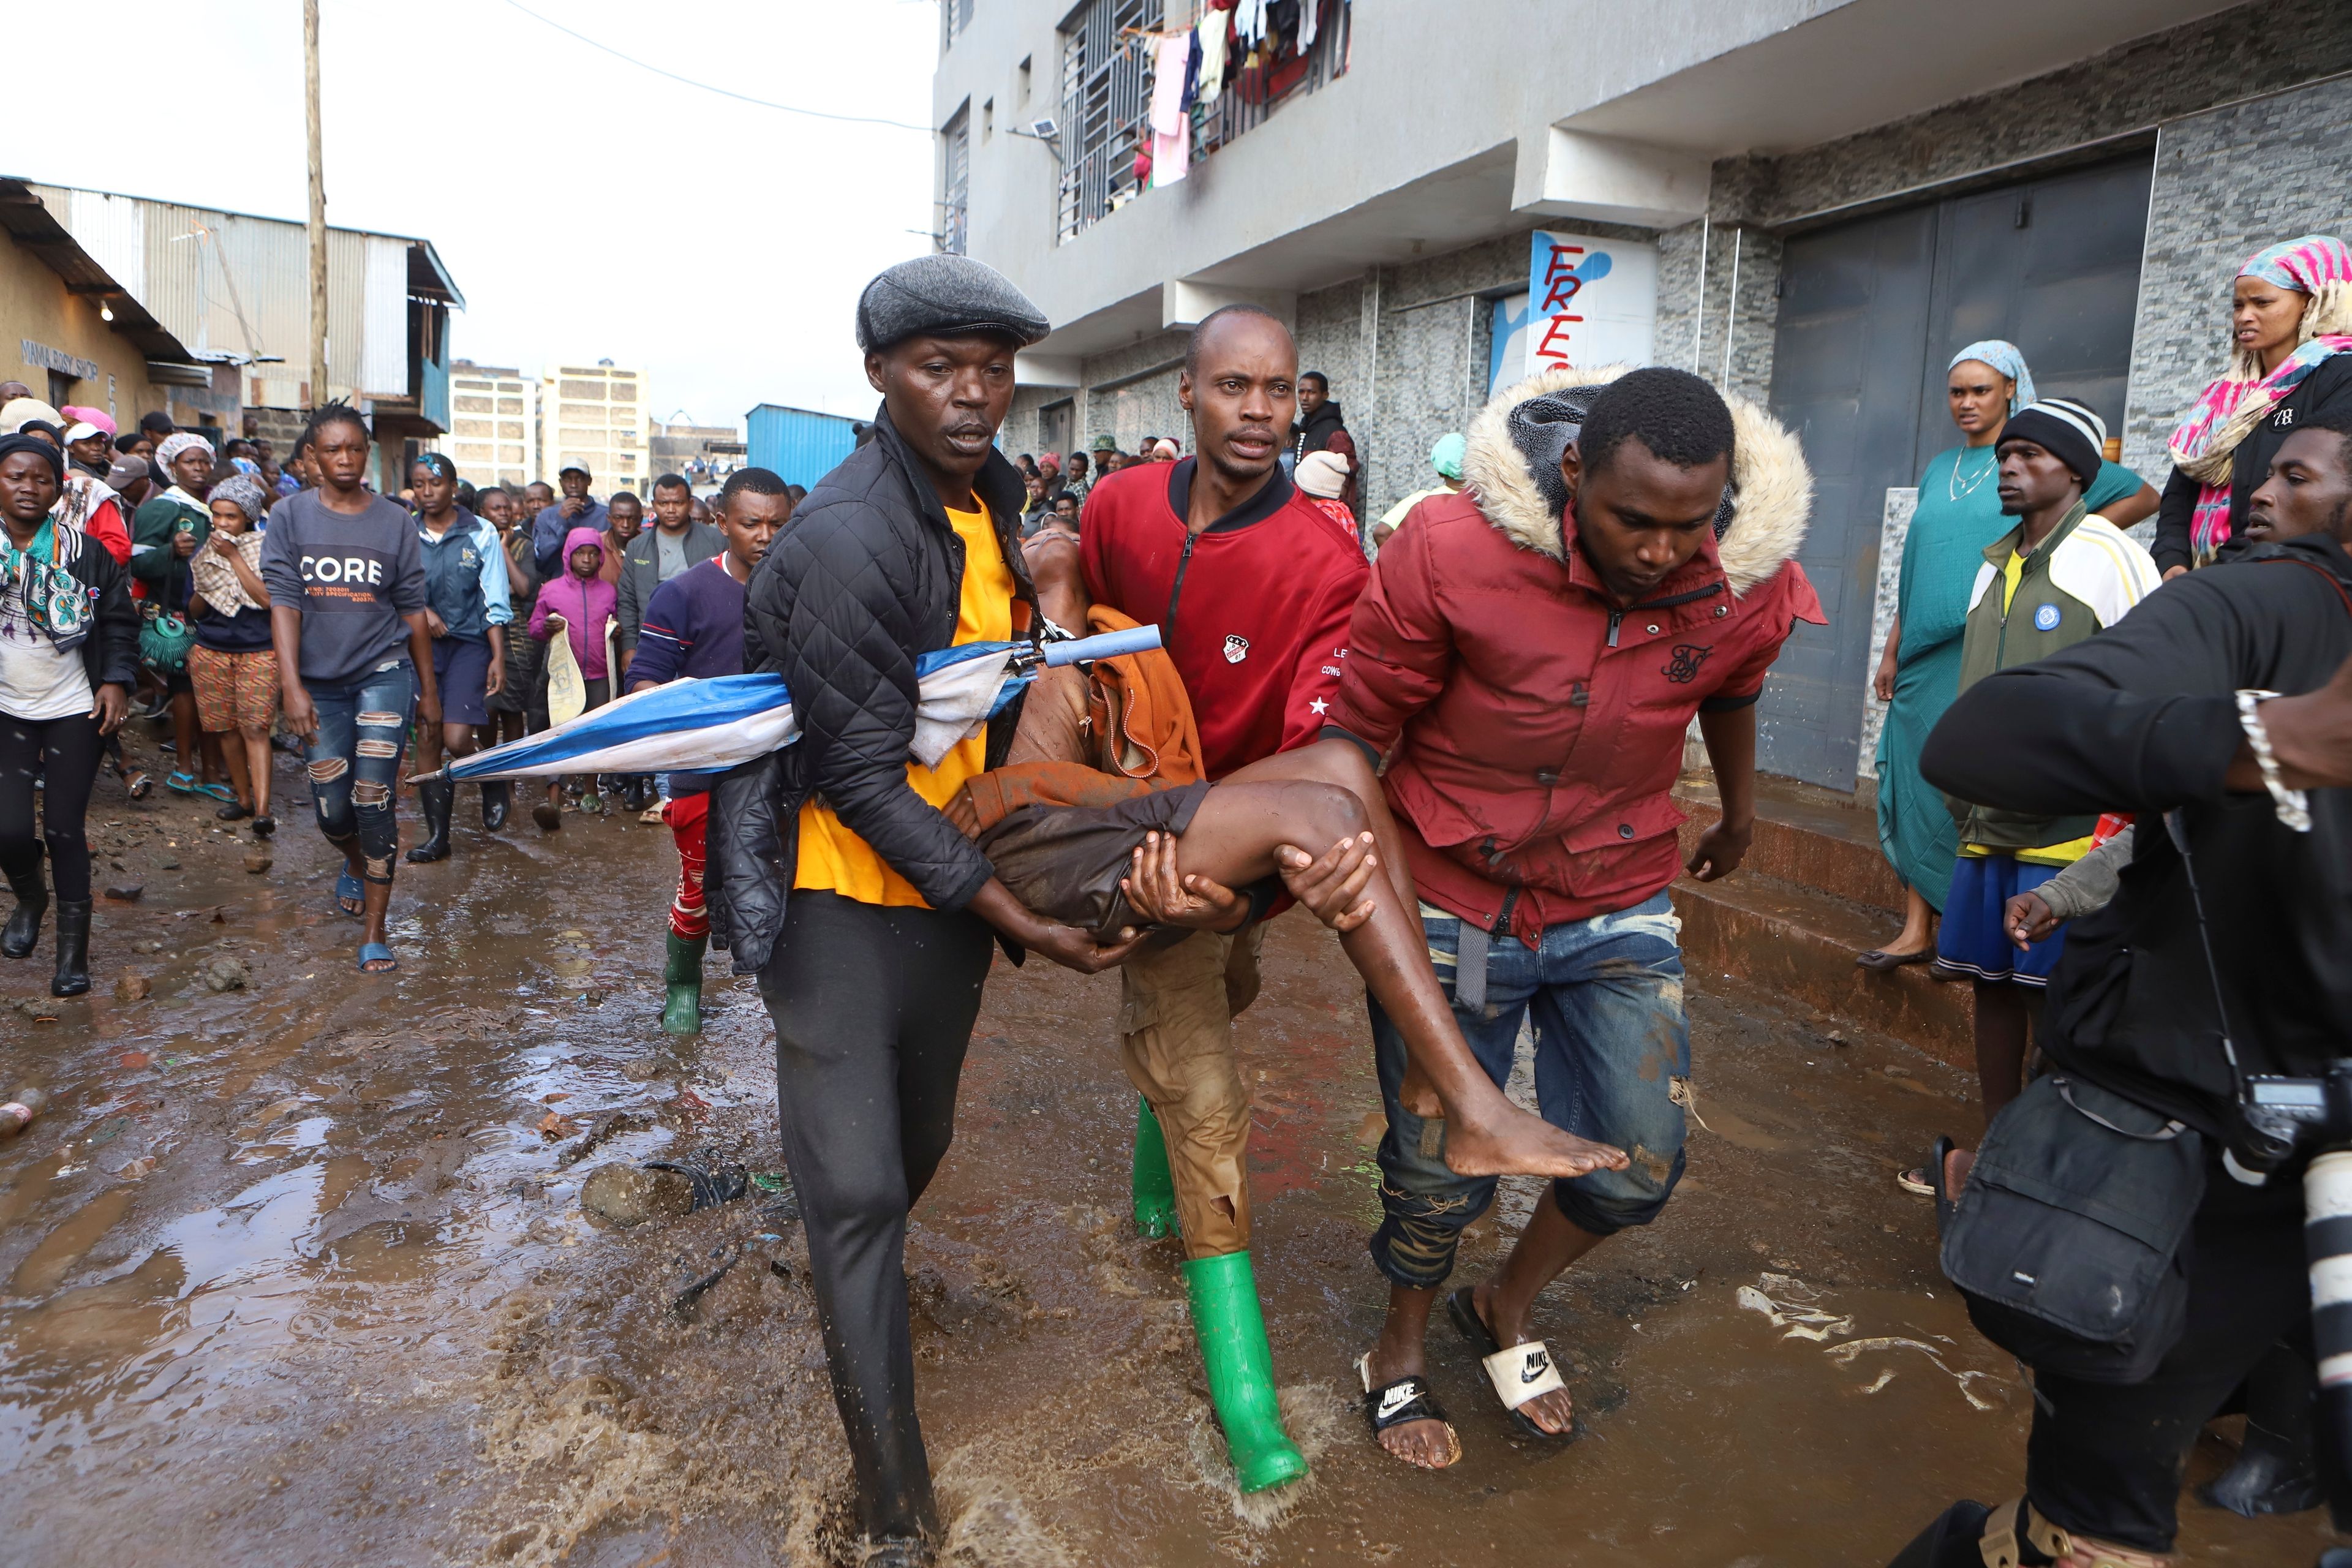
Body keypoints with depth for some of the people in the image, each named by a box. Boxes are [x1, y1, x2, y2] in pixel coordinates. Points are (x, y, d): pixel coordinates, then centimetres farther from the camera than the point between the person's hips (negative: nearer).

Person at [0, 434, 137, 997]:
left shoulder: (85, 551, -2)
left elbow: (120, 620, 4)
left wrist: (117, 679, -7)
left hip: (74, 710, -1)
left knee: (65, 828, 0)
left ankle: (74, 947, 11)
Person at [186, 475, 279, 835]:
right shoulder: (203, 554, 10)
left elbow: (267, 598, -16)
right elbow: (193, 609, 14)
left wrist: (234, 557, -15)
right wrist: (206, 590, -8)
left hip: (259, 651, -4)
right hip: (211, 650, 4)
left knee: (255, 727, -14)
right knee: (227, 728, 5)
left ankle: (263, 809, -20)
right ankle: (243, 798, 18)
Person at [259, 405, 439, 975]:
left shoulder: (395, 521, 2)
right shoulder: (290, 516, 1)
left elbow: (412, 609, 6)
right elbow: (283, 602, -5)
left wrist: (429, 690, 10)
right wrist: (292, 686, -15)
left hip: (384, 673, -1)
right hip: (319, 680, 2)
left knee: (374, 798, -11)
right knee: (332, 809, 7)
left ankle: (374, 933, -3)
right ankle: (356, 865, 44)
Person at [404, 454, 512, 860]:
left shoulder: (481, 534, -2)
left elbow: (495, 603, -2)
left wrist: (498, 657, -7)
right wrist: (421, 610, -11)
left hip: (468, 643, -3)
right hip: (421, 645, 3)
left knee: (456, 738, -14)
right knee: (426, 739, 2)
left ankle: (495, 782, 19)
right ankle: (437, 835, 11)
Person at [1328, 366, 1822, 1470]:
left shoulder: (1755, 583, -12)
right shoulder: (1449, 549, -25)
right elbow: (1357, 724, -12)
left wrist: (1739, 810, 28)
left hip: (1617, 904, 3)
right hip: (1448, 897, -3)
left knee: (1640, 1165, 5)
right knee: (1437, 1170, 7)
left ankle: (1507, 1305, 37)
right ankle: (1401, 1351, 38)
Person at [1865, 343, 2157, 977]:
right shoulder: (1939, 468, 18)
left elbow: (2144, 496, 4)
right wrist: (1892, 649, 15)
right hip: (1925, 652, 5)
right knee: (1914, 779, 2)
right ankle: (1917, 929, 7)